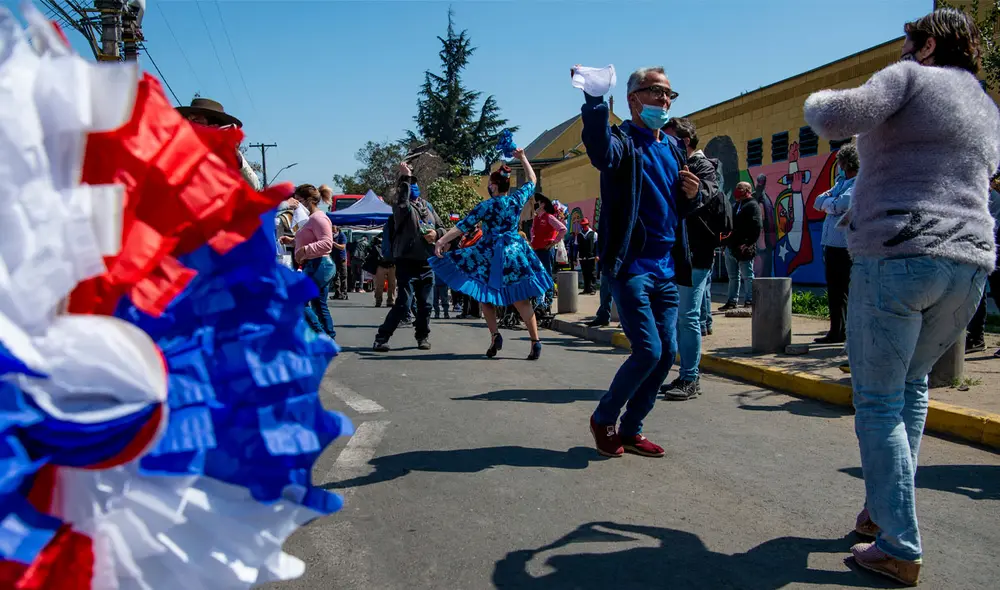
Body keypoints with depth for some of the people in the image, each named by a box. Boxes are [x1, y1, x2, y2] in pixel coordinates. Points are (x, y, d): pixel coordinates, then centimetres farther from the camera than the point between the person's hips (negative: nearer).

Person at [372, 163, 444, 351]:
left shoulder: (427, 206, 15)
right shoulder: (401, 207, -3)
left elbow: (442, 228, 20)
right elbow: (402, 202, -29)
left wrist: (436, 233, -3)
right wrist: (405, 177, -24)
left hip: (427, 264, 6)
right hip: (407, 263, -6)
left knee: (425, 304, 11)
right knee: (403, 304, -11)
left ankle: (422, 336, 28)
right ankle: (381, 338, -1)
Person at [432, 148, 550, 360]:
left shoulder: (487, 205, -7)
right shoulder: (517, 199, 4)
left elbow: (463, 225, -10)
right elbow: (532, 181, 22)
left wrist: (442, 241, -10)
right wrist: (523, 158, 30)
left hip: (490, 254, -4)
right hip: (515, 253, 4)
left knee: (485, 295, 11)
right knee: (521, 300, 5)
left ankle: (495, 334, -6)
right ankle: (535, 341, -2)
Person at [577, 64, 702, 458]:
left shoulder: (673, 148, 16)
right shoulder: (623, 141, -6)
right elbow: (601, 153, -33)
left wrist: (691, 195, 0)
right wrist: (594, 98, -44)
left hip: (664, 266, 8)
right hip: (629, 264, -8)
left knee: (666, 353, 7)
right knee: (648, 350, -12)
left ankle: (631, 430, 22)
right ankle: (604, 418, 12)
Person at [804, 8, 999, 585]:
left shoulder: (912, 77, 1)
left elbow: (838, 117, -16)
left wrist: (818, 102, 7)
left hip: (897, 256, -7)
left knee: (879, 402, 0)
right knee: (912, 385, 23)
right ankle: (884, 509, 27)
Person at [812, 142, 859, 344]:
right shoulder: (841, 183, 20)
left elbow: (841, 204, -21)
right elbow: (818, 202, 13)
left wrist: (827, 202, -2)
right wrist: (830, 201, -6)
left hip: (846, 245, -8)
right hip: (832, 243, 8)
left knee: (843, 291, -6)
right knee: (834, 290, 13)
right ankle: (837, 331, 21)